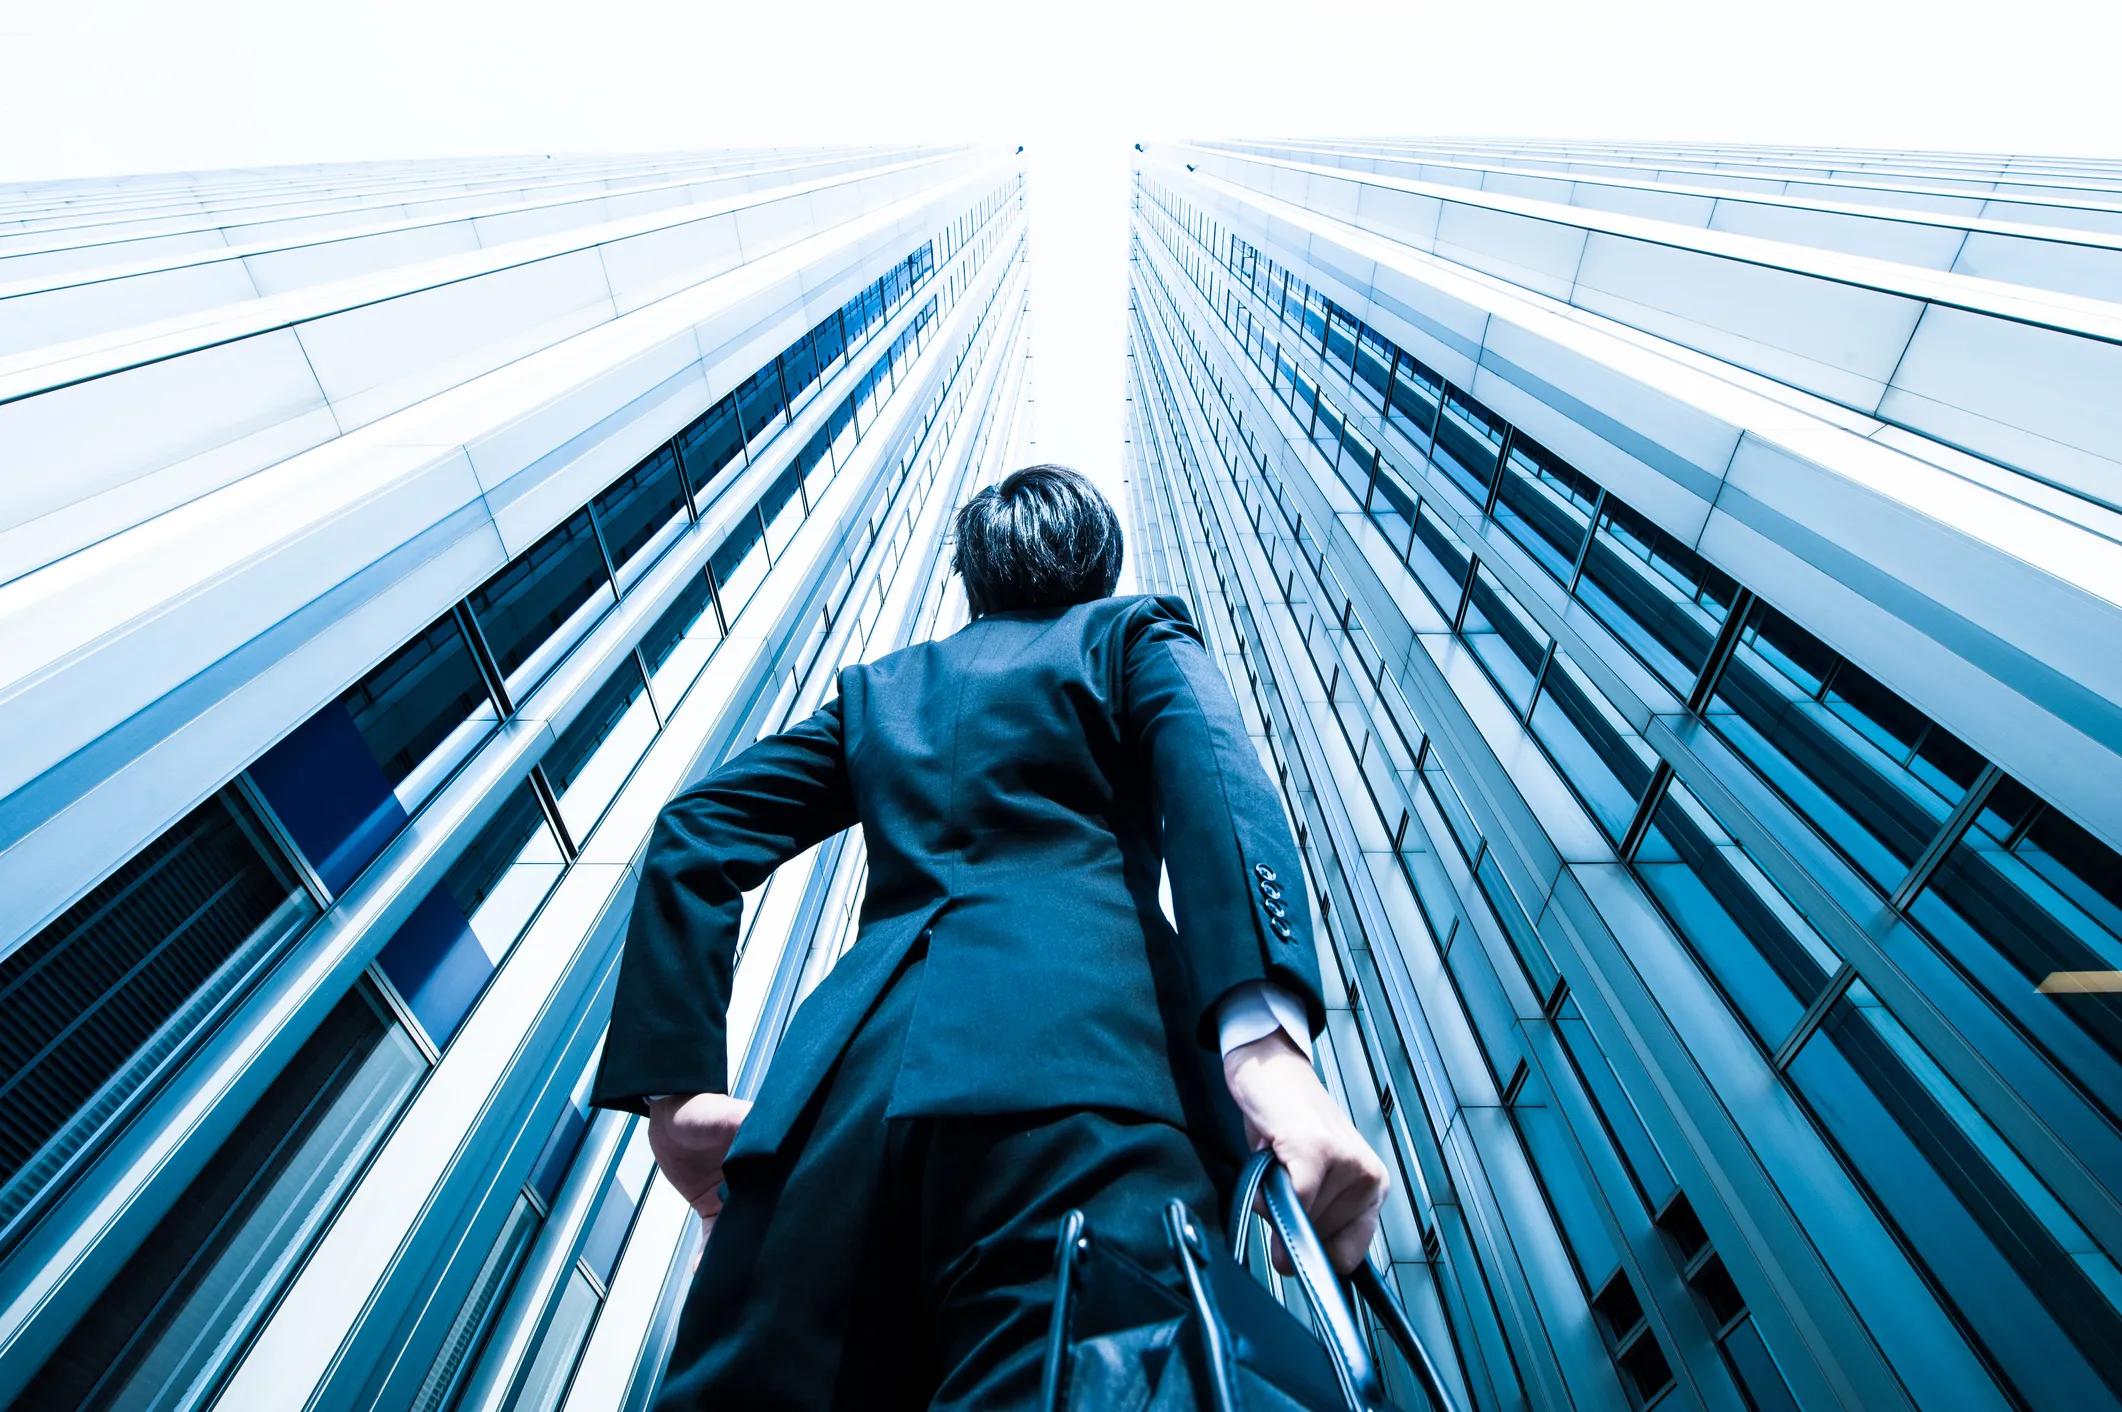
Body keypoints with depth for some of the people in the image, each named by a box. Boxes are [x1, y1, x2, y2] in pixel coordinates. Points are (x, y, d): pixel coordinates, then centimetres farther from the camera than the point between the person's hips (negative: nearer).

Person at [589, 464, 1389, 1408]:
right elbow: (1214, 777, -4)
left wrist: (674, 1089, 15)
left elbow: (693, 833, 20)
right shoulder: (1136, 632, 20)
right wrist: (1266, 1040, -18)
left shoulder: (879, 685, 29)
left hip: (844, 1078, 4)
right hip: (1080, 1053, -3)